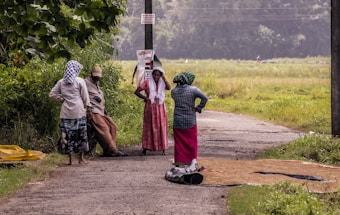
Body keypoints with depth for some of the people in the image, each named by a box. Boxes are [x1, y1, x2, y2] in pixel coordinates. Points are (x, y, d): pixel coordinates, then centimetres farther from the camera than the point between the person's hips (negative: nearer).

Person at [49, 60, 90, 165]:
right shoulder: (80, 81, -3)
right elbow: (85, 97, -2)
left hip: (66, 112, 3)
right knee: (81, 134, 7)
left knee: (67, 134, 5)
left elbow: (52, 94, 7)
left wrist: (62, 100, 14)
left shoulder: (61, 82, 6)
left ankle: (70, 159, 6)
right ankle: (81, 158, 12)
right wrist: (87, 106, 12)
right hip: (78, 111, -2)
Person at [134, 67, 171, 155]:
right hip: (150, 107, -2)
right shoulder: (147, 82, 0)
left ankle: (164, 149, 6)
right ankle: (145, 149, 3)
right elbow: (136, 92, -2)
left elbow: (169, 88, -15)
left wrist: (163, 78, -12)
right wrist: (145, 98, -10)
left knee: (161, 128, 3)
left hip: (160, 108, 2)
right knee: (148, 128, -1)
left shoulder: (162, 83, 7)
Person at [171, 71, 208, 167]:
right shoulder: (193, 90, -11)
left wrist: (178, 86, 9)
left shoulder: (174, 91, -3)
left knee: (179, 144, 10)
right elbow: (205, 98, -21)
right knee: (191, 143, 10)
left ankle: (179, 163, 10)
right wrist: (198, 108, -10)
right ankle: (192, 162, 12)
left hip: (178, 122, 2)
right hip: (190, 122, -2)